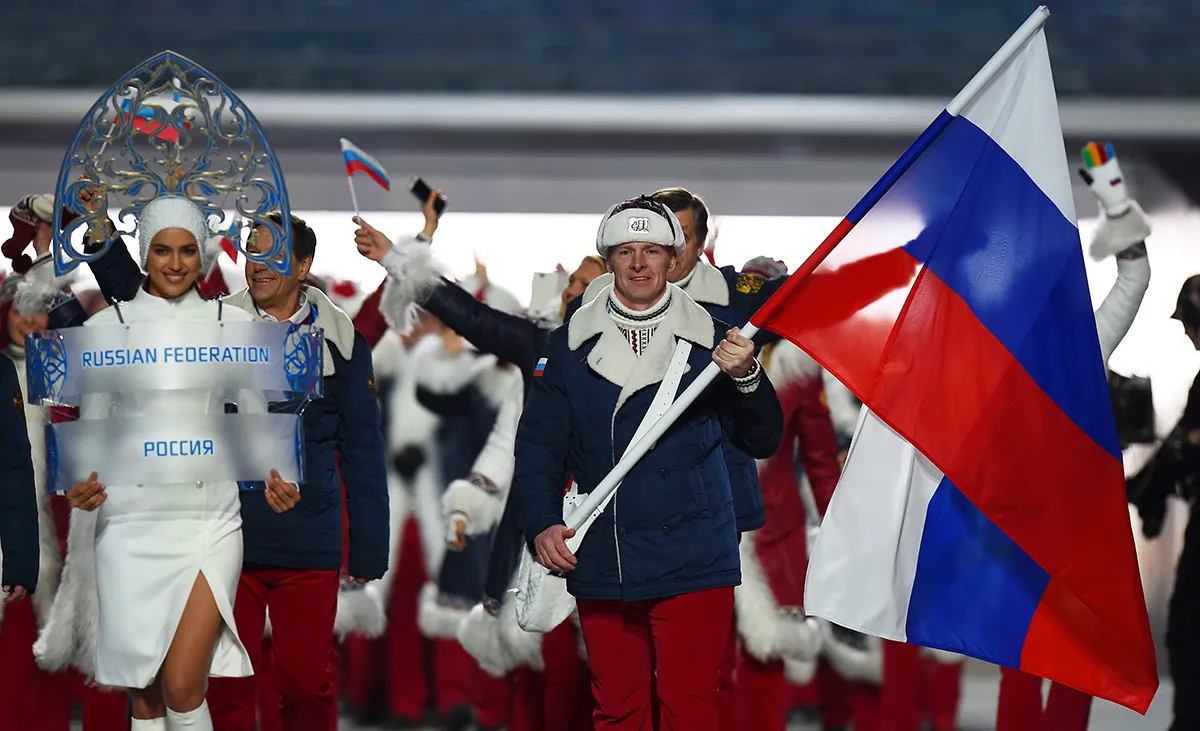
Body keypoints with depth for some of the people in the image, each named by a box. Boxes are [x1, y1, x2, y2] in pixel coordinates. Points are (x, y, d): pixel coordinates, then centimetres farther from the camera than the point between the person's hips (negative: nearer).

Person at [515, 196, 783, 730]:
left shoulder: (711, 341, 4)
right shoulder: (569, 346, 7)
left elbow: (763, 443, 4)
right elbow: (538, 444, 6)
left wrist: (746, 379, -15)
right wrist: (542, 522, -10)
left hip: (693, 566, -2)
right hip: (600, 568, 2)